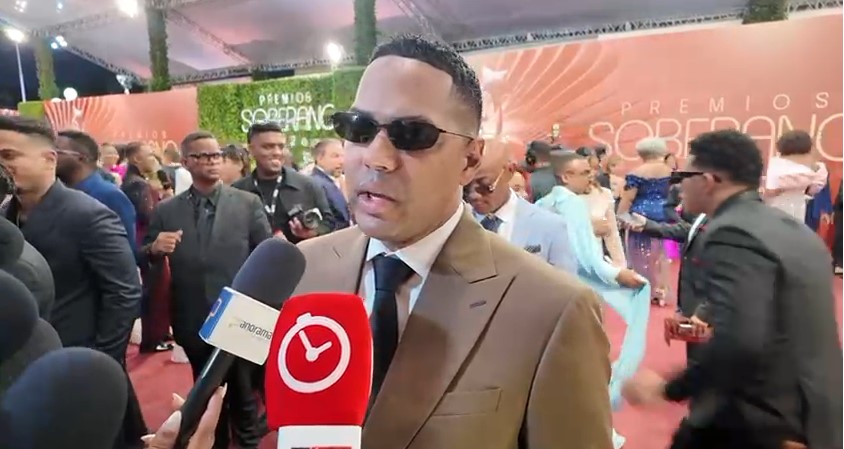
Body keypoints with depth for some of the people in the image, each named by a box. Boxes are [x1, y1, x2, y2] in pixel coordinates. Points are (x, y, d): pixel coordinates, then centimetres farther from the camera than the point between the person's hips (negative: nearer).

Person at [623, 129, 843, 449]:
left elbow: (739, 345, -34)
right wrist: (711, 329, 19)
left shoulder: (732, 232, -22)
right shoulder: (792, 227, 9)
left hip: (761, 422, -9)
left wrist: (667, 389, -23)